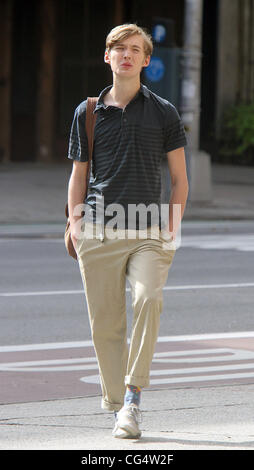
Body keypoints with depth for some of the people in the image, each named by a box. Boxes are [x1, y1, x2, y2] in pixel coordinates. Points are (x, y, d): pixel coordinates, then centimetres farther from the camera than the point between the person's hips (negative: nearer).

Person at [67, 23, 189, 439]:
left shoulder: (163, 113, 9)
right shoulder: (87, 113, 13)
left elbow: (180, 178, 12)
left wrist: (172, 226, 0)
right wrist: (76, 222, 3)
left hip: (149, 233, -2)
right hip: (99, 233, 2)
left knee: (148, 300, -24)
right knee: (105, 323, -1)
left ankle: (132, 400, -20)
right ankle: (114, 400, 13)